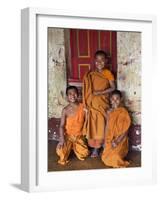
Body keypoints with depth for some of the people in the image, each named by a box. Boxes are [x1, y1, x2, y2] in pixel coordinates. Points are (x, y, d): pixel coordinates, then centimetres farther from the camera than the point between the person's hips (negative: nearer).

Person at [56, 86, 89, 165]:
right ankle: (68, 147, 12)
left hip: (79, 135, 2)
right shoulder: (65, 110, -13)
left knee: (84, 154, -12)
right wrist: (62, 139, -26)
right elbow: (62, 126, -16)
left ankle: (74, 147, 21)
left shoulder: (83, 107, -8)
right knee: (60, 151, -25)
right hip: (68, 135, -2)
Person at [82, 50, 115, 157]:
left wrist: (100, 92, -17)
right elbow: (87, 89, 7)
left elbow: (113, 88, -8)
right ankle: (94, 146, 11)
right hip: (92, 103, 3)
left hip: (102, 103, -3)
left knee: (101, 124, -1)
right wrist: (86, 102, -2)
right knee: (93, 125, 4)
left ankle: (98, 147, 8)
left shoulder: (108, 73, -4)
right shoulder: (90, 74, 6)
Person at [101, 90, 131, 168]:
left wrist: (117, 141, -18)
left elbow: (126, 130, -11)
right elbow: (107, 127, 11)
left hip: (120, 140, -5)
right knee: (105, 158, -8)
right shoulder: (109, 112, 7)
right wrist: (106, 140, 0)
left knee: (114, 158, -22)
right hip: (110, 140, 5)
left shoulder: (124, 112, -10)